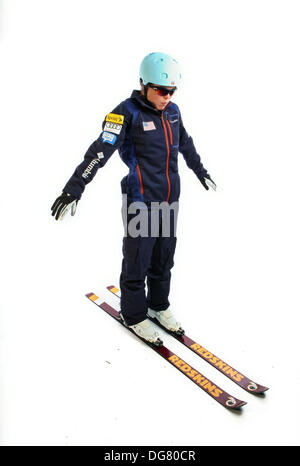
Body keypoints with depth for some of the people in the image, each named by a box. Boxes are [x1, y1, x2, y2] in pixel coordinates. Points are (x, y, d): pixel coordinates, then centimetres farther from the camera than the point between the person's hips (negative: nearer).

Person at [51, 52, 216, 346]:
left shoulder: (172, 111, 8)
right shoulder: (128, 112, -12)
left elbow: (186, 145, 25)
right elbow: (100, 150, -21)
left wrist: (200, 172, 37)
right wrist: (74, 188, -27)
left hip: (170, 200, 6)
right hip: (141, 202, -6)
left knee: (164, 258, 17)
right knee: (137, 261, 5)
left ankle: (159, 306, 36)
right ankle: (134, 316, 24)